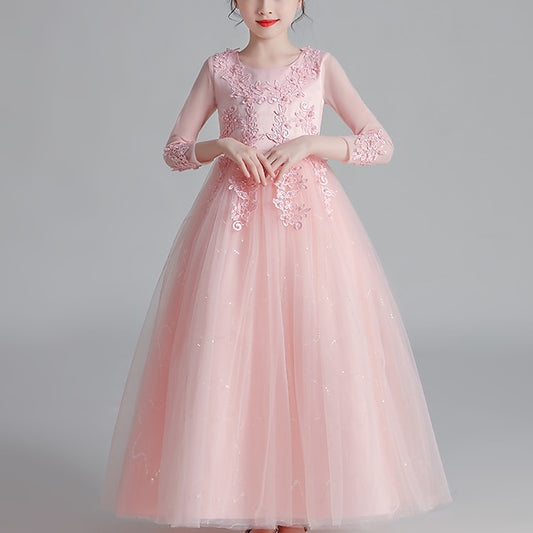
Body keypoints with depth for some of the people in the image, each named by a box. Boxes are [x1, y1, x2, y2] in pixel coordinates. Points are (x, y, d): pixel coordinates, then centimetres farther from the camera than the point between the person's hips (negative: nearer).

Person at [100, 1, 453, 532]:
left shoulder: (320, 65, 7)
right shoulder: (219, 68, 9)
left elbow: (382, 144, 3)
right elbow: (174, 150, 11)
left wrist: (310, 142, -10)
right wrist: (222, 144, -8)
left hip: (308, 220, -1)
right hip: (234, 218, 1)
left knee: (310, 353, -6)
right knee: (232, 354, -4)